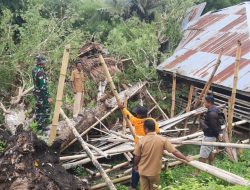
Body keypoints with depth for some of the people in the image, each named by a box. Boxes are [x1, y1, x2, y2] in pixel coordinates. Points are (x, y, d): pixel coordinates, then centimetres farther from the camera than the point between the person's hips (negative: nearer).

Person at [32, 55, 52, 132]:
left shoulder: (34, 70, 6)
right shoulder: (41, 72, -22)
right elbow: (43, 86, -26)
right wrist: (48, 97, -25)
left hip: (36, 92, 9)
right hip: (42, 94, -9)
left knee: (38, 109, 16)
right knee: (46, 109, -3)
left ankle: (39, 125, 24)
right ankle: (43, 126, -3)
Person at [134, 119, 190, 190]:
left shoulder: (141, 140, -15)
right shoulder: (162, 139, -13)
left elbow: (137, 157, -7)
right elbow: (175, 151, -11)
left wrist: (135, 165, 14)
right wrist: (186, 159, 0)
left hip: (143, 171, 0)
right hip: (155, 172, 0)